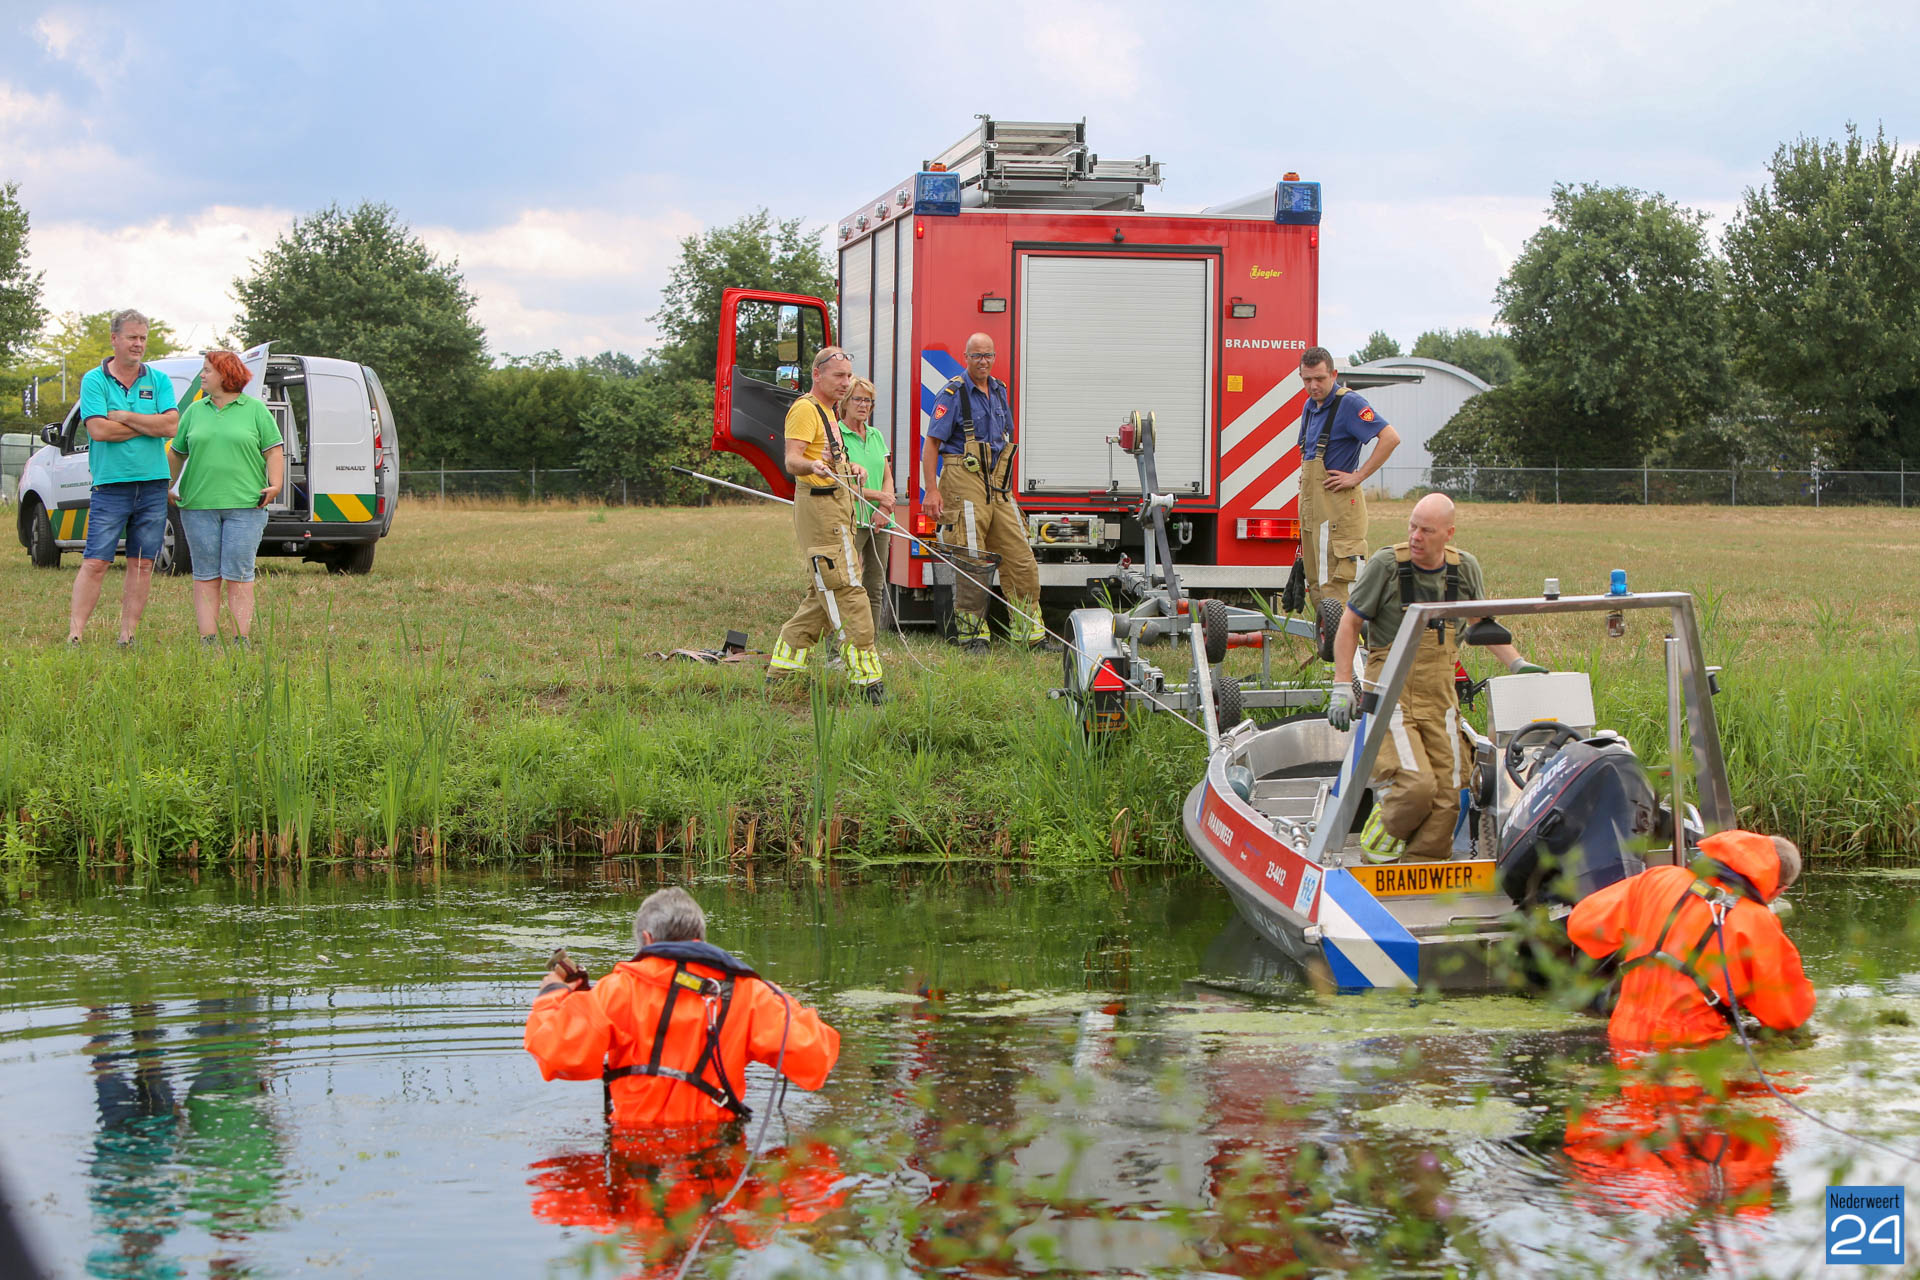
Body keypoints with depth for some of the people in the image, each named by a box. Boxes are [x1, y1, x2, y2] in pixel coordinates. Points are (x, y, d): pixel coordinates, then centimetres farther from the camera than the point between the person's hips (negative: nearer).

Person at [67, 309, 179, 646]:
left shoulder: (159, 381, 9)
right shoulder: (94, 380, 0)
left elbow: (171, 425, -5)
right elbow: (98, 429, -13)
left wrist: (123, 417, -9)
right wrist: (148, 425, -7)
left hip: (152, 487, 3)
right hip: (110, 486, -3)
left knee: (142, 565, 5)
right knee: (95, 563, -7)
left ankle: (127, 637, 10)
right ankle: (74, 636, -6)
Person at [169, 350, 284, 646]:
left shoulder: (255, 410, 7)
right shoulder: (195, 411, 15)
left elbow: (274, 451, 4)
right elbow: (177, 453, 19)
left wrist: (275, 484, -9)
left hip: (244, 505, -3)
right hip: (198, 505, 3)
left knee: (238, 576, -4)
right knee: (206, 576, 1)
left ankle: (241, 640, -3)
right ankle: (208, 640, 2)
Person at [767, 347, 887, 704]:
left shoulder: (827, 411, 21)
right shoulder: (805, 409, -10)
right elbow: (792, 460, -22)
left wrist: (848, 468, 20)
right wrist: (813, 466, -42)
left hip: (836, 509, 11)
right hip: (819, 506, -11)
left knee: (824, 594, 13)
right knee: (845, 590, -14)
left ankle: (781, 667, 18)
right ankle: (866, 675, -17)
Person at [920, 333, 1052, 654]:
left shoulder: (999, 391, 15)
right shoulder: (953, 393, -7)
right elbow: (931, 443, -10)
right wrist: (931, 491, -17)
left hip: (998, 488, 7)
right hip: (964, 484, -7)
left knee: (1021, 558, 3)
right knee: (972, 565, -5)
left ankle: (1030, 633, 7)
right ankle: (972, 636, 5)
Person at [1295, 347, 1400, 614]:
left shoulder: (1348, 403, -11)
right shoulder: (1309, 407, 16)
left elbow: (1390, 437, -20)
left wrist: (1357, 477, -18)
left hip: (1338, 506, -9)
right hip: (1311, 507, 9)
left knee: (1334, 584, -12)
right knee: (1316, 583, 11)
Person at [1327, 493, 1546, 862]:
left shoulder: (1465, 569, 3)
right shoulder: (1386, 565, -9)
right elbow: (1349, 624, -1)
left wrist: (1516, 662, 9)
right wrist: (1342, 687, -7)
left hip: (1439, 696, 4)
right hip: (1391, 693, -4)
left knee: (1446, 797, -2)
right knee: (1414, 785, -22)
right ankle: (1378, 844, 4)